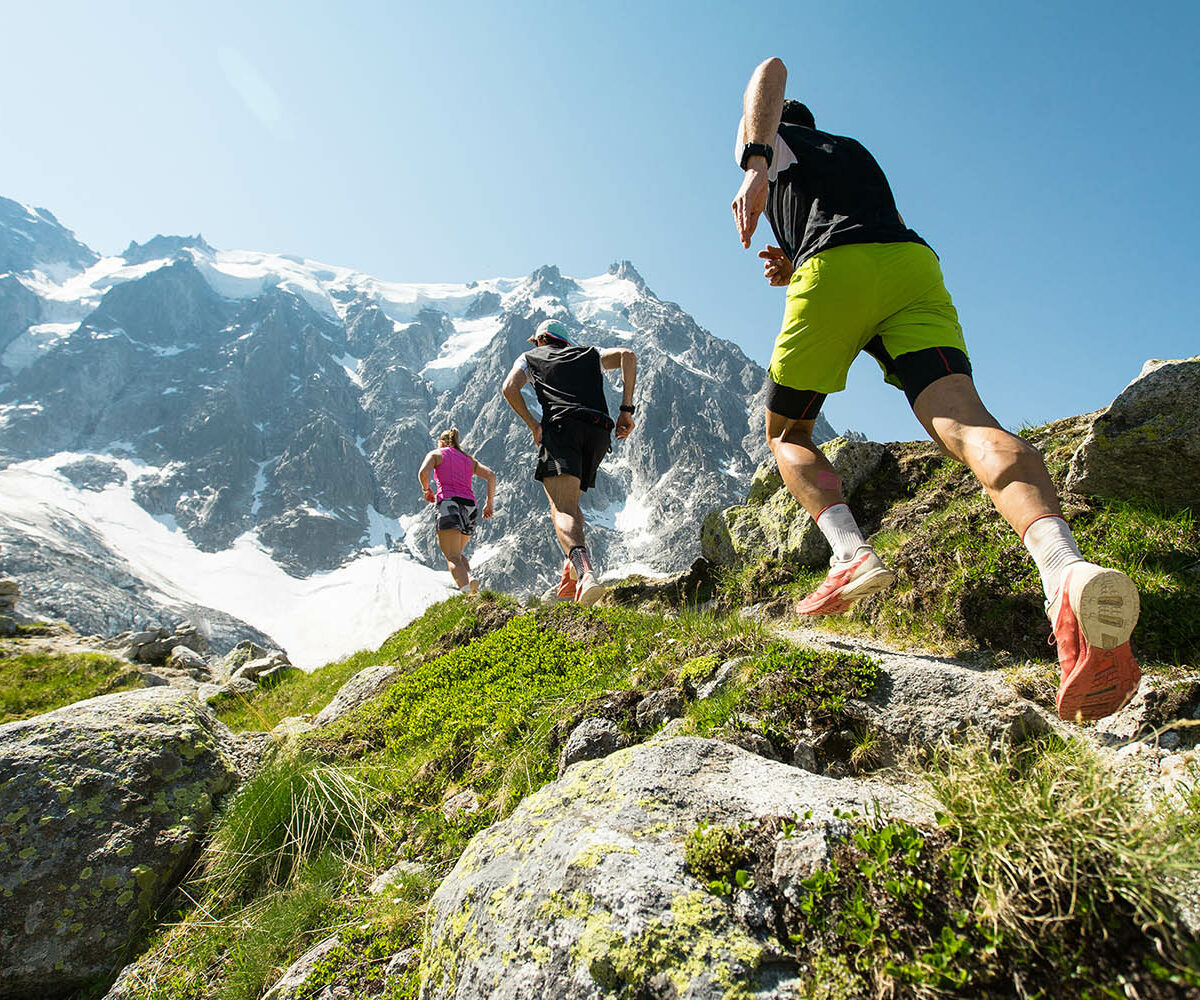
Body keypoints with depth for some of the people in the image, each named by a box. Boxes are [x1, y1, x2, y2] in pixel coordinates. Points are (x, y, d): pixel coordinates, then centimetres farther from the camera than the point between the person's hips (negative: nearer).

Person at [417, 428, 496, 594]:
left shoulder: (436, 454, 14)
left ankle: (466, 588, -35)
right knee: (459, 552, 21)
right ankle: (469, 577, -8)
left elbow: (423, 472, -7)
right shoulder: (468, 459, 25)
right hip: (470, 507, 5)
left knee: (452, 558, -10)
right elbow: (491, 475, 10)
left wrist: (426, 490, 12)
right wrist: (489, 503, 13)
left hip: (449, 504, -5)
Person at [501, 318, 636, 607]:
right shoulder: (590, 355, 33)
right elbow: (628, 355, 13)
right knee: (570, 501, 22)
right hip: (599, 432, 4)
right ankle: (574, 569, 4)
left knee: (562, 508, -17)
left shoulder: (530, 358, 27)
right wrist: (627, 409, 7)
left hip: (561, 426, -4)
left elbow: (510, 388, 6)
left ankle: (585, 569, -44)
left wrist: (533, 426, 11)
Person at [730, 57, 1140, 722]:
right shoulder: (856, 151, 43)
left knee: (785, 432, 11)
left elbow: (771, 70, 6)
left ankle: (850, 555, -14)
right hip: (915, 264, 4)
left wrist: (755, 167, -11)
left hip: (833, 271, -4)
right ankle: (1064, 567, -46)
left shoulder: (766, 140, 29)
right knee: (961, 419, -18)